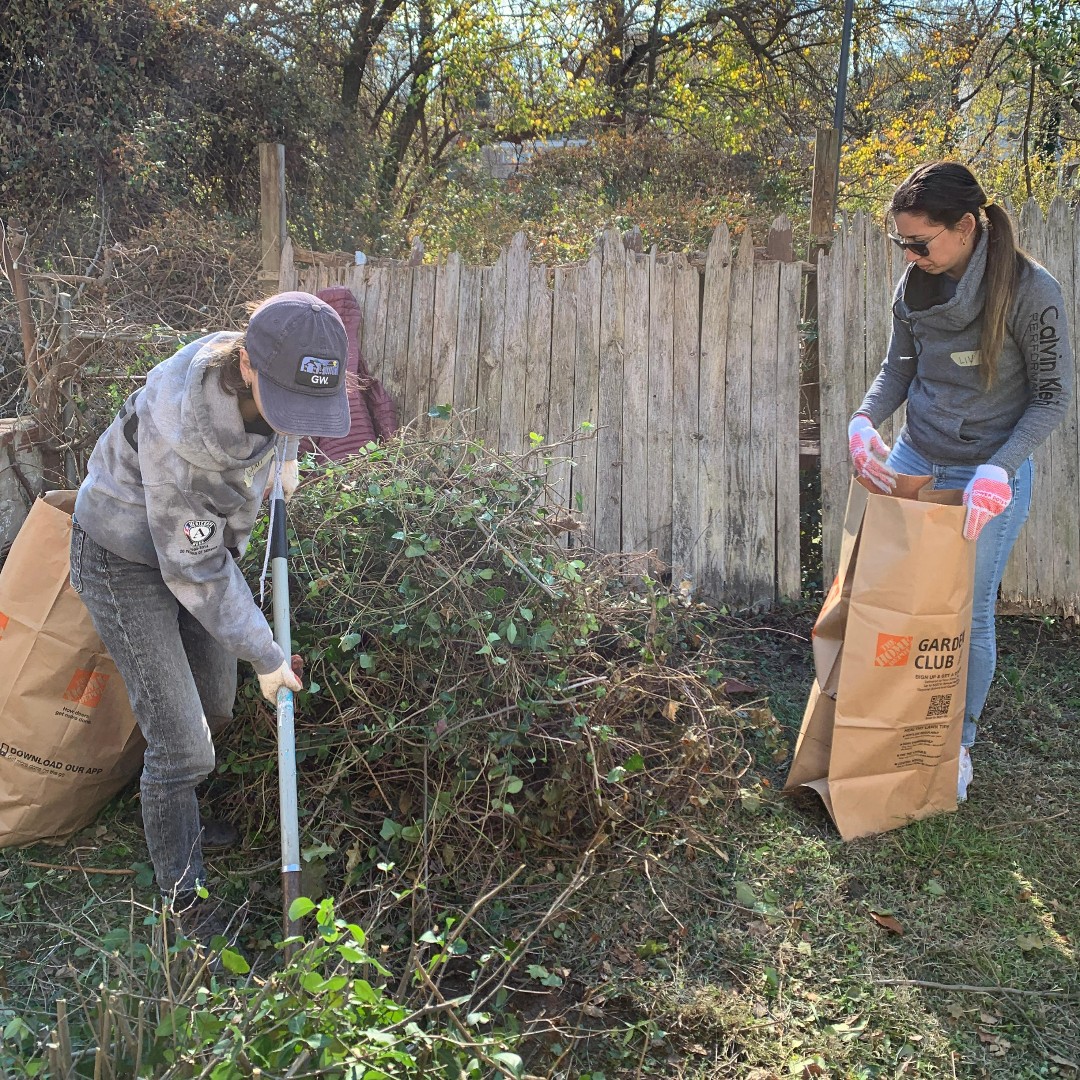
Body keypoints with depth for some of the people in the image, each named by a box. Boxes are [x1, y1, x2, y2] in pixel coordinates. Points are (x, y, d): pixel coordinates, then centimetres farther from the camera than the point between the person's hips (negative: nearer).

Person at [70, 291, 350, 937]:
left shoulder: (276, 376, -22)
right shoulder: (178, 435, -40)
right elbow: (195, 572, -28)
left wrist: (284, 458, 13)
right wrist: (265, 655, -18)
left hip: (203, 539, 7)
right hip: (128, 561, -7)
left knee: (216, 708, 18)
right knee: (182, 744, -5)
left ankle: (183, 806, 48)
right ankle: (183, 890, 18)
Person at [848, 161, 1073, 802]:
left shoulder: (1030, 291, -20)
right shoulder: (915, 286, -4)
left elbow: (1053, 398, -12)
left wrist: (999, 469, -25)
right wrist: (864, 419, -11)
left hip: (991, 478, -4)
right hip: (913, 461, 5)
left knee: (969, 615, 6)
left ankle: (959, 745, 26)